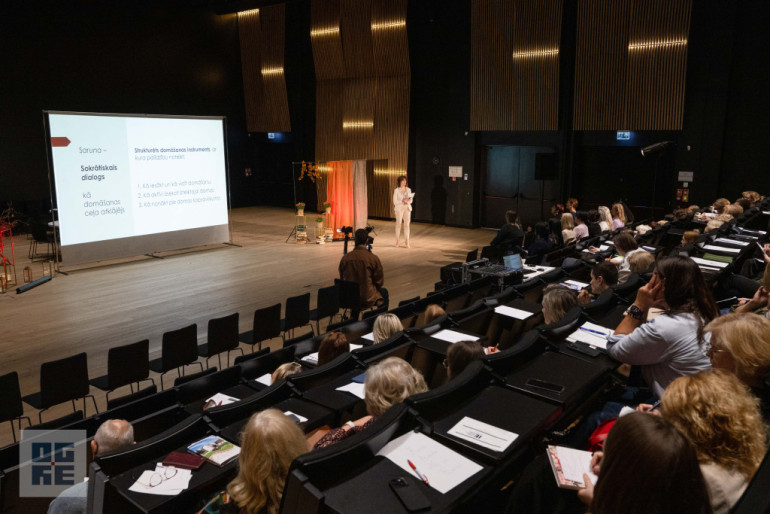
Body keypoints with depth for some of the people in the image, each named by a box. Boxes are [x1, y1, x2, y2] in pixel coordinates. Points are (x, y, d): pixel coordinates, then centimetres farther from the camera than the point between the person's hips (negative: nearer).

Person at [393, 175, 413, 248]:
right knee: (398, 224, 0)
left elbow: (411, 200, 10)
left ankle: (407, 241, 2)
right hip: (399, 209, -3)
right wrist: (402, 201, -20)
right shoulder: (396, 190, -3)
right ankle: (397, 241, 10)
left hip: (407, 208, 3)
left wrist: (408, 200, -13)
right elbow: (395, 201, -7)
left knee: (407, 224, -1)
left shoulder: (408, 190, 9)